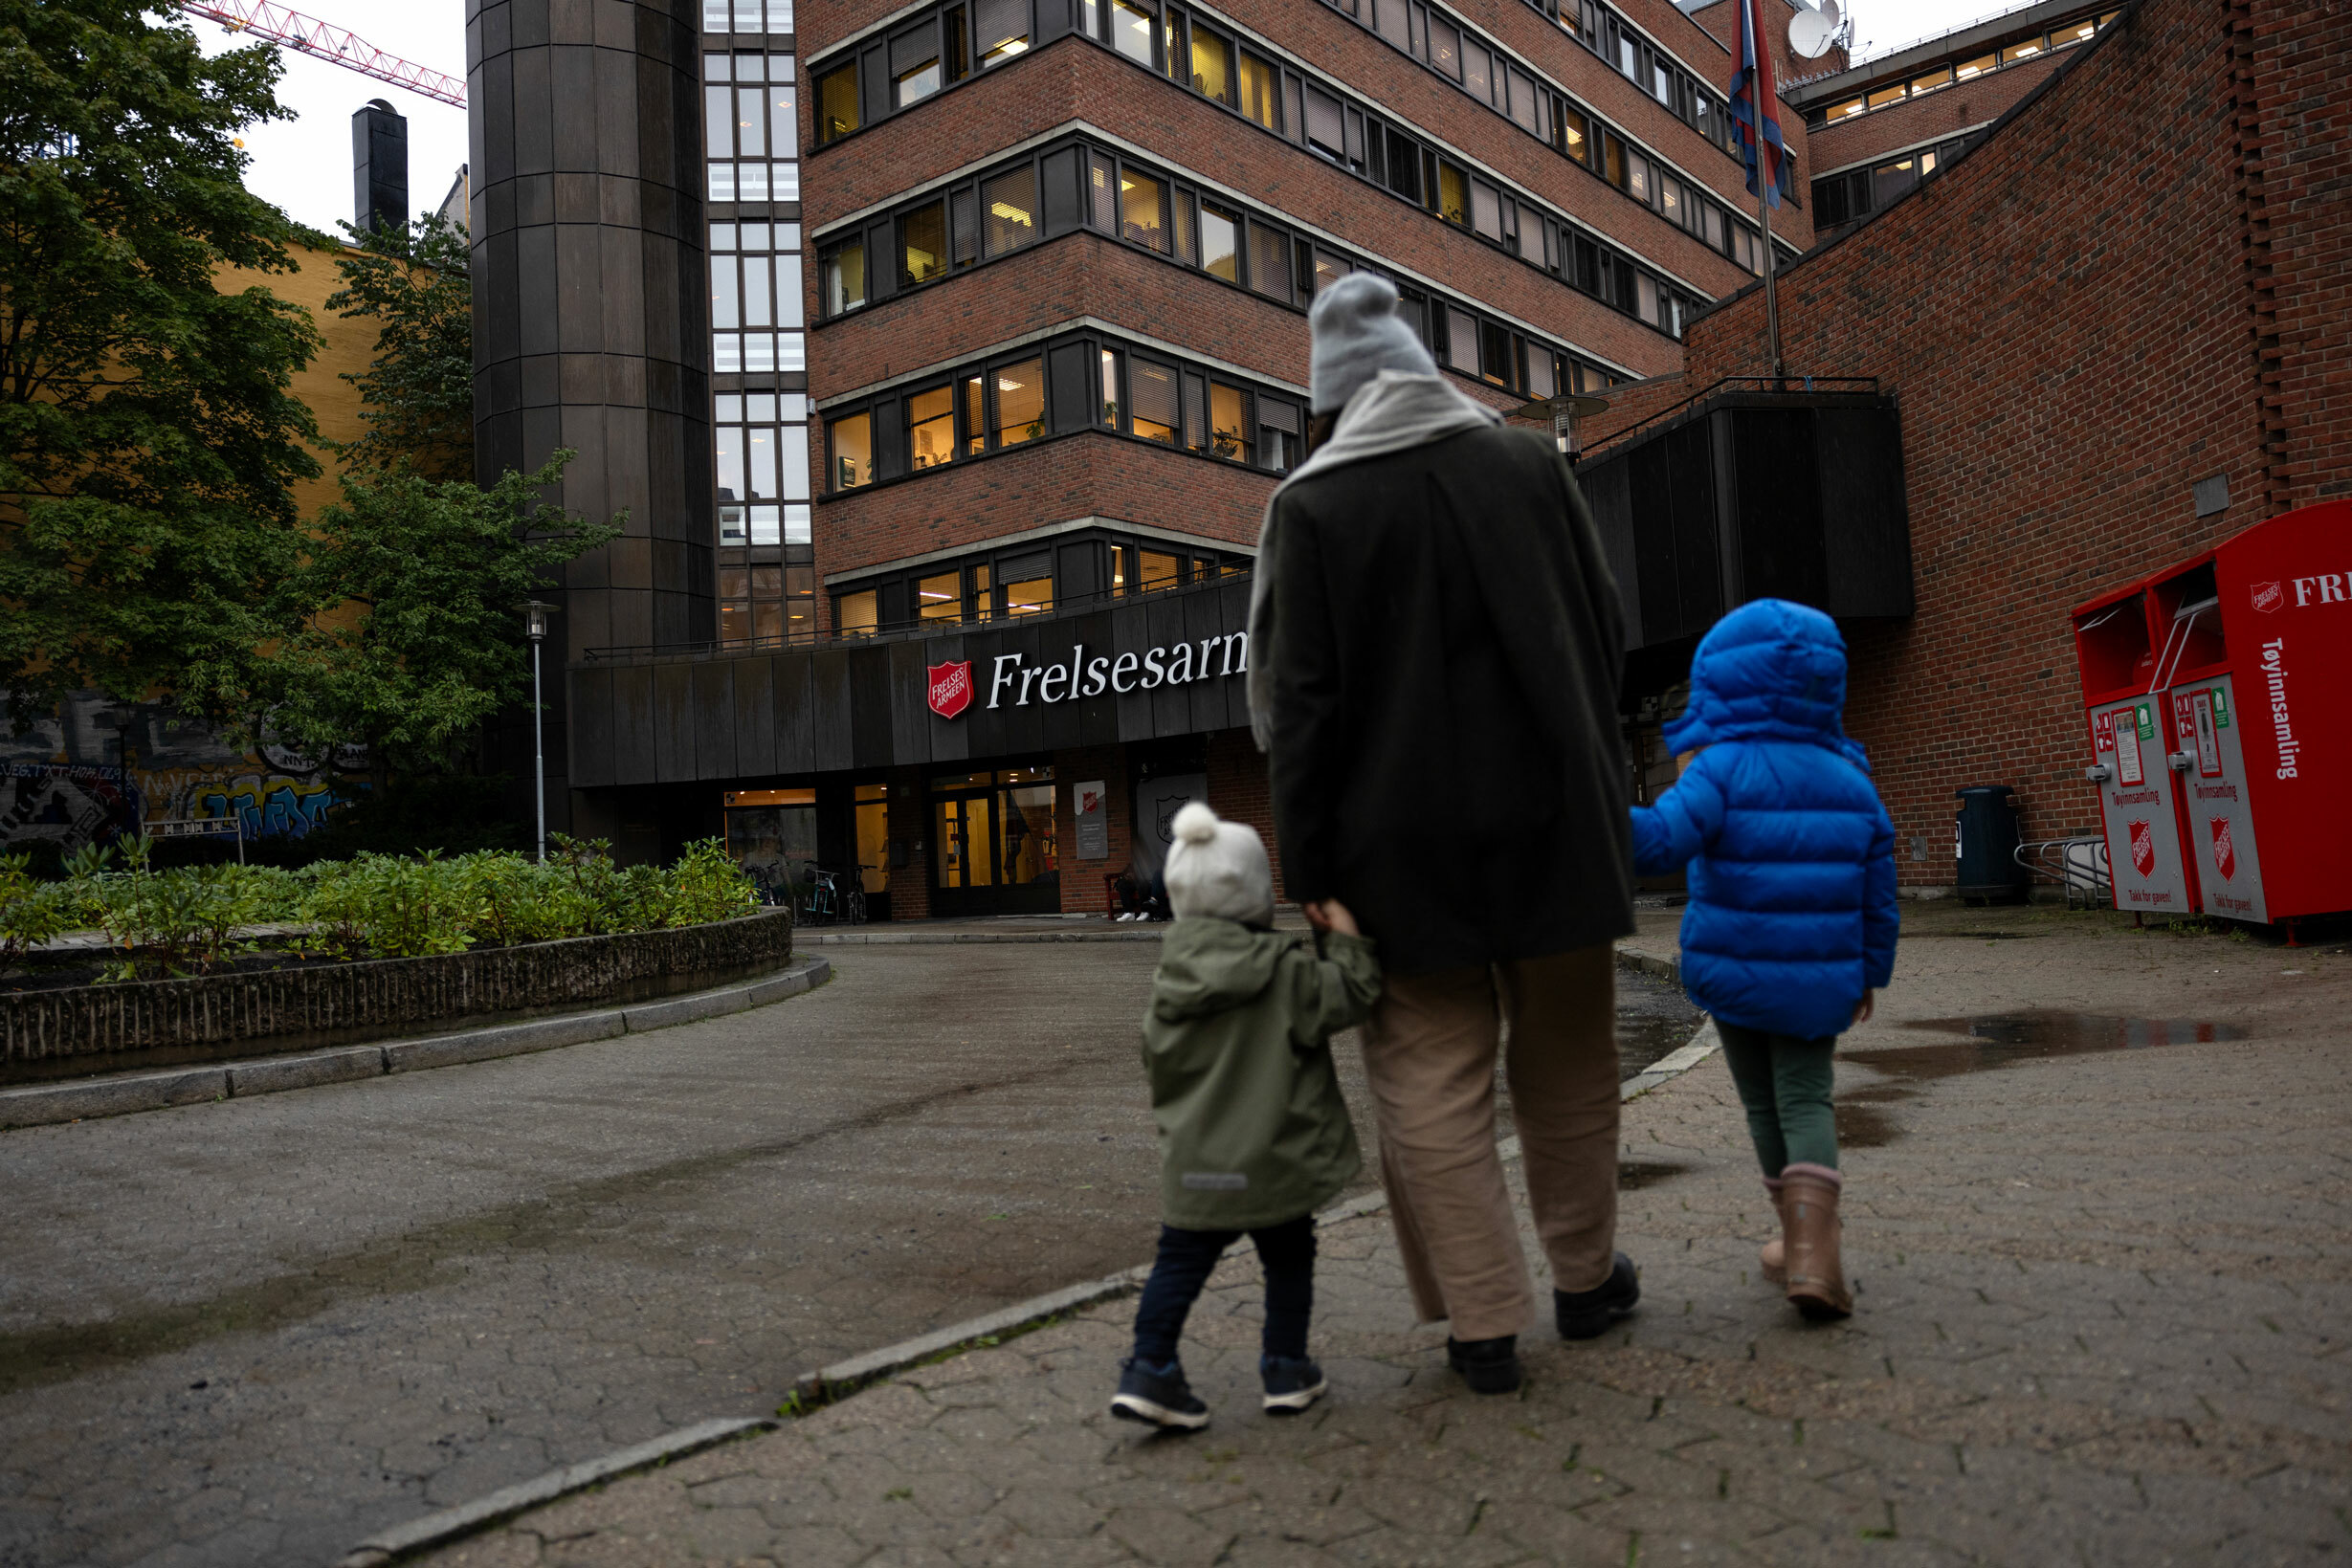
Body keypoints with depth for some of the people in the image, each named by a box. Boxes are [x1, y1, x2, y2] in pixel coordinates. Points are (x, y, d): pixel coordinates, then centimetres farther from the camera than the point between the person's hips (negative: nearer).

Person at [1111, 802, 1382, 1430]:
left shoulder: (1171, 978, 2)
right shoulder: (1288, 970, -12)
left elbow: (1158, 1056, 10)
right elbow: (1344, 998, -11)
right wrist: (1347, 942, -1)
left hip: (1194, 1164, 3)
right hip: (1273, 1161, -3)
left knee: (1181, 1261, 10)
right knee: (1288, 1260, 15)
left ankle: (1149, 1368, 5)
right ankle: (1286, 1368, 21)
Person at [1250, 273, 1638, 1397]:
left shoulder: (1312, 504, -6)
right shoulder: (1528, 462, 2)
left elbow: (1298, 703, -10)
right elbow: (1608, 635, 7)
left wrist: (1310, 873, -7)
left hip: (1405, 842, -3)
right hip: (1554, 815, 3)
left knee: (1431, 1078, 8)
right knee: (1566, 1059, 17)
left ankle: (1482, 1324, 13)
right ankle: (1585, 1279, 34)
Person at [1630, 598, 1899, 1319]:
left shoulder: (1723, 769, -13)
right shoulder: (1851, 781, 3)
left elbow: (1665, 838, -30)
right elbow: (1877, 892, 8)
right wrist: (1870, 970, 19)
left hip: (1733, 970, -2)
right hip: (1818, 979, 2)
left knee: (1763, 1104, 14)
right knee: (1806, 1100, 5)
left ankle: (1802, 1240, 28)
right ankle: (1812, 1247, -14)